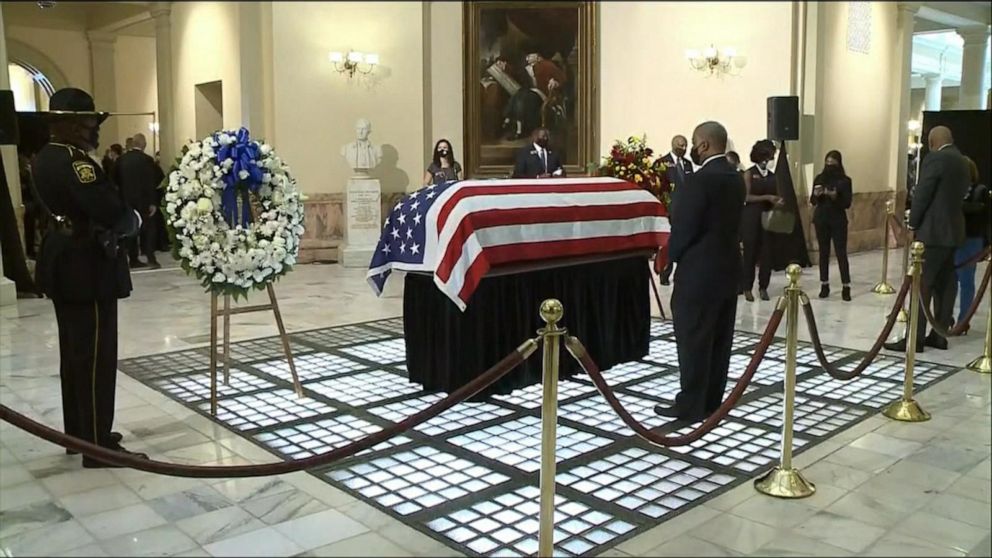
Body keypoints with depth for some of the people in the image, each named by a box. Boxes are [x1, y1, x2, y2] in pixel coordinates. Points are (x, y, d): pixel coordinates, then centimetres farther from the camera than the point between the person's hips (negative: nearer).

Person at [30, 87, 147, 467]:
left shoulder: (45, 158, 11)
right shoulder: (73, 160, -20)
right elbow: (111, 211, -27)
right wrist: (135, 219, -8)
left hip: (63, 263, 10)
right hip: (86, 268, -10)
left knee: (74, 352, 17)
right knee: (96, 357, -4)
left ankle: (77, 432, 28)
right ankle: (99, 446, 2)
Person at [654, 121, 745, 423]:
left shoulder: (699, 180, -19)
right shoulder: (736, 178, 9)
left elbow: (684, 228, -16)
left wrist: (669, 256, 1)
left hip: (699, 271, -9)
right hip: (727, 267, 9)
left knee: (693, 340, 0)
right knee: (719, 339, 12)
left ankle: (691, 406, 7)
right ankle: (712, 401, 21)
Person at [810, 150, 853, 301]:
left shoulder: (845, 181, -3)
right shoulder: (819, 178, 4)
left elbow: (847, 203, -6)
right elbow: (812, 201, 5)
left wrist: (835, 197, -23)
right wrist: (816, 195, -16)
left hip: (838, 220, -3)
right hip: (821, 219, 3)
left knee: (841, 253, -4)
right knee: (823, 252, 6)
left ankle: (846, 287, -3)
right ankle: (824, 285, 11)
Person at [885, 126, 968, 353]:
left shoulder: (935, 158, -13)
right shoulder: (962, 161, 15)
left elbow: (922, 194, -14)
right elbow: (960, 195, 17)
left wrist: (913, 223, -1)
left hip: (933, 231, -9)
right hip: (952, 230, 9)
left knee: (922, 284, -8)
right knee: (945, 284, 10)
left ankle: (916, 338, -8)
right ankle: (939, 335, 14)